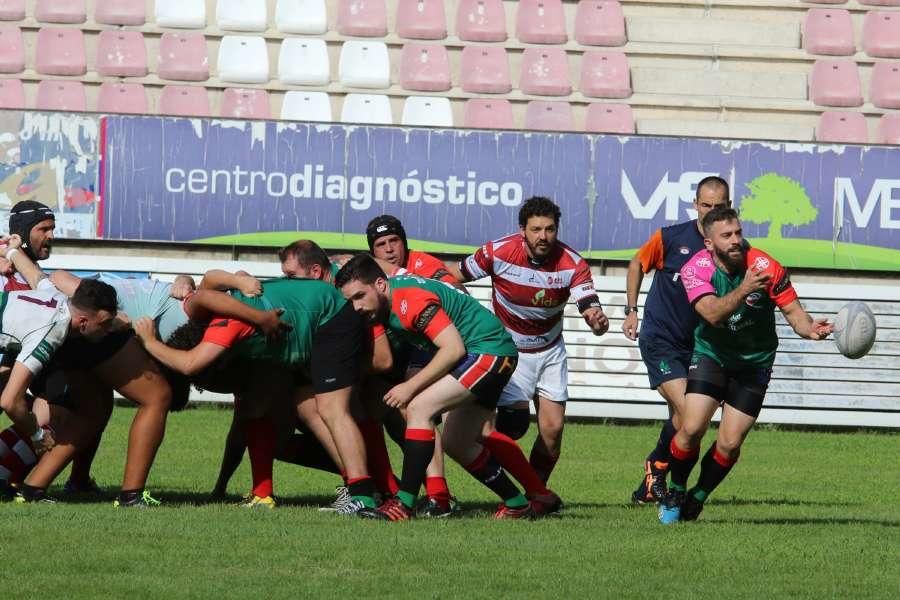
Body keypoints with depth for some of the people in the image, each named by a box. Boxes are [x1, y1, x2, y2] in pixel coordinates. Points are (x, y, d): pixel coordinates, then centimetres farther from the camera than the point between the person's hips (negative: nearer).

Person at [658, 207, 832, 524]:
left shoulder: (766, 267, -19)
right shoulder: (696, 269, -18)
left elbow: (793, 310, -15)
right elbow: (713, 314, -32)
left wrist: (809, 328, -37)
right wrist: (744, 289, -48)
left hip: (754, 362, 0)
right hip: (711, 354, 0)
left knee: (730, 444, -5)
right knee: (692, 428, -16)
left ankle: (696, 500, 20)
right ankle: (675, 494, 10)